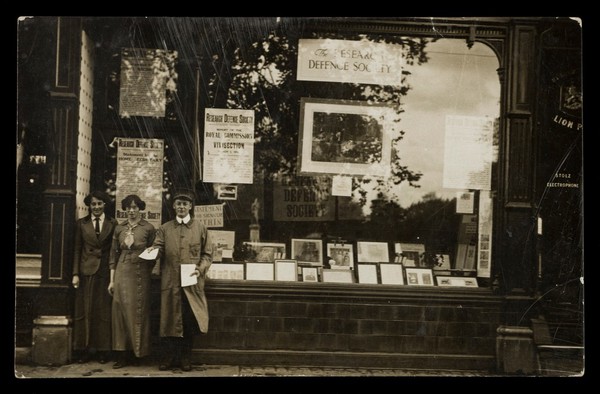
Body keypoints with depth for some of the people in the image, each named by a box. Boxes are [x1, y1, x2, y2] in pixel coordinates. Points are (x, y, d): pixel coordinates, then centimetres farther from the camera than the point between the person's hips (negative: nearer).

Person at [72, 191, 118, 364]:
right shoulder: (81, 224, 7)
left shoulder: (112, 224, 5)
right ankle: (84, 349, 10)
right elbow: (77, 250, 5)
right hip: (87, 271, 1)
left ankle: (103, 350, 10)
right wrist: (75, 273, -2)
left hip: (106, 272, -1)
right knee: (85, 310, 3)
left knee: (104, 311, 2)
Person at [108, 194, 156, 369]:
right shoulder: (119, 228, 8)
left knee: (138, 313, 0)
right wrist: (112, 280, 6)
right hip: (122, 273, 3)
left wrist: (147, 273, -4)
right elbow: (113, 254, 10)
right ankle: (123, 355, 7)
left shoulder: (148, 228, -1)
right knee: (121, 312, 1)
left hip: (140, 274, -3)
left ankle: (135, 353, 10)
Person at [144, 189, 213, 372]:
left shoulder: (200, 228, 8)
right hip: (170, 282, 1)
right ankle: (168, 357, 13)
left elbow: (207, 254, 6)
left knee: (189, 320, 2)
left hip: (192, 283, -1)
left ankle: (185, 357, 15)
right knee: (169, 319, 3)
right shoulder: (164, 229, 11)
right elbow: (159, 250, 4)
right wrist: (154, 250, -19)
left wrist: (200, 269, -10)